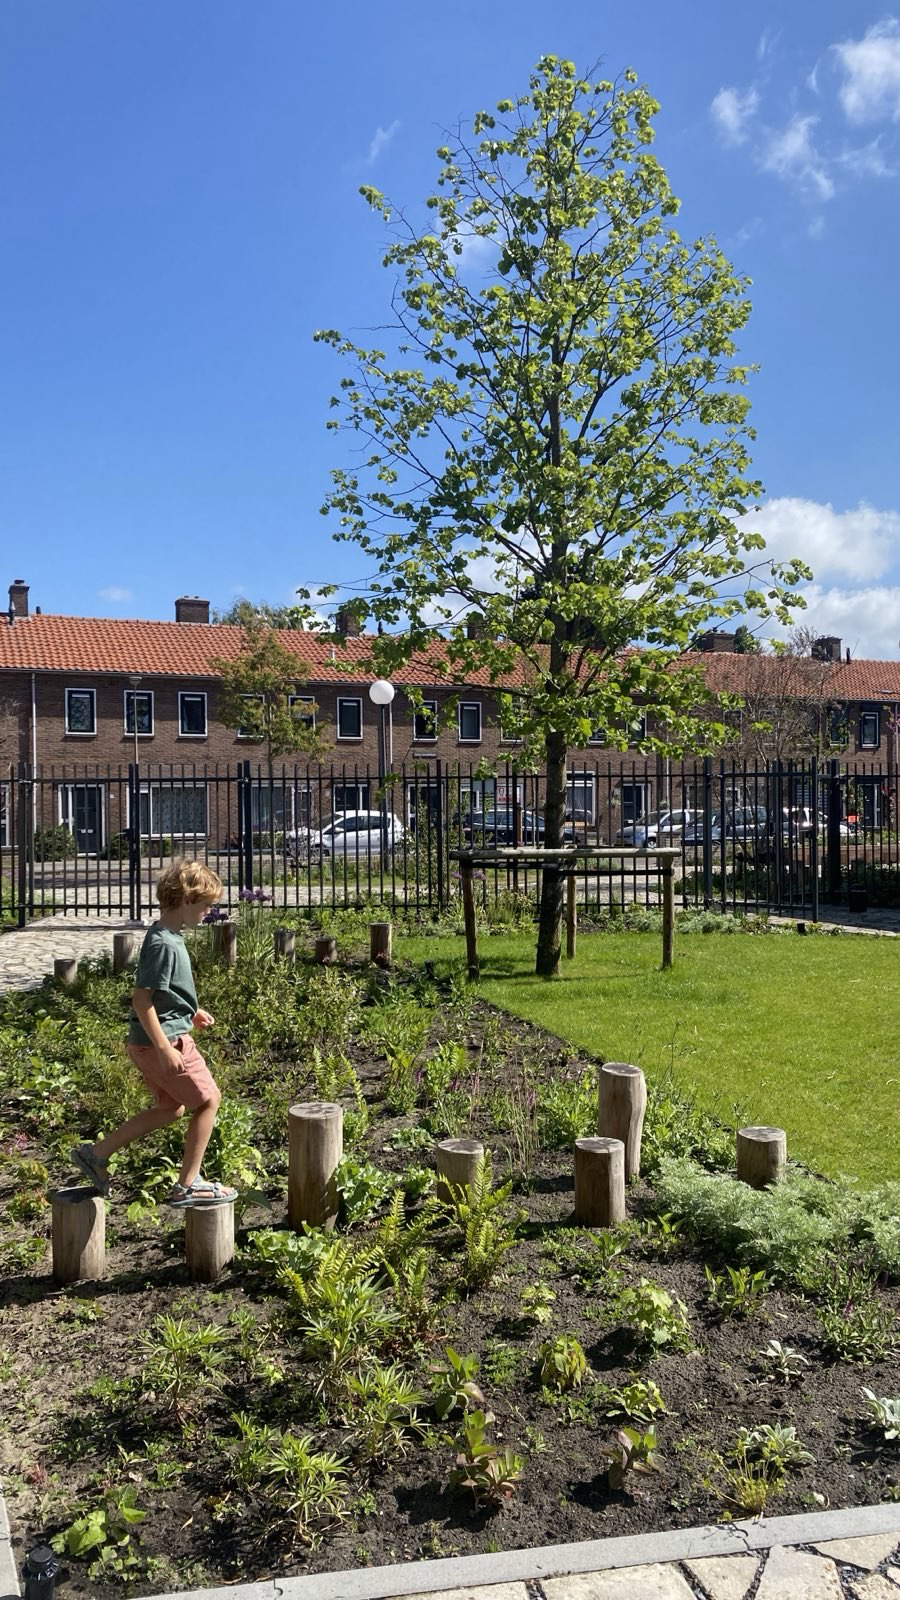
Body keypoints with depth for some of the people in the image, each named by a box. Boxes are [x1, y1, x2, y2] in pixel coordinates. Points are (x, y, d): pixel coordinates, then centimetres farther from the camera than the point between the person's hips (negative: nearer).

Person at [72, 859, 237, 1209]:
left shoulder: (166, 936, 8)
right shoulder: (164, 944, -22)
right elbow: (141, 999, -25)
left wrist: (191, 1012, 20)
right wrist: (164, 1048, -24)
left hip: (149, 1042, 10)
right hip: (164, 1038, -10)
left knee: (170, 1107, 21)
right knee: (208, 1099, 3)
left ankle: (96, 1153, 25)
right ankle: (188, 1185, 10)